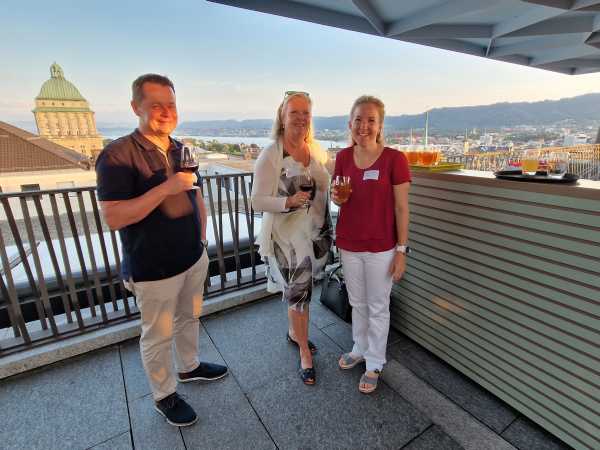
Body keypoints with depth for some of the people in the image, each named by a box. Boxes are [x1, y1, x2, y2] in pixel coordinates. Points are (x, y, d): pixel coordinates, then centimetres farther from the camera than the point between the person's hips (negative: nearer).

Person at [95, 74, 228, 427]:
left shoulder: (182, 151, 5)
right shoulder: (118, 155, -16)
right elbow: (113, 218, -21)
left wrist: (203, 240, 11)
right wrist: (165, 188, -29)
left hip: (194, 259, 7)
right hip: (154, 269, -6)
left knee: (190, 318, 24)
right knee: (158, 335, 12)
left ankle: (189, 367, 48)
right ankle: (165, 395, 36)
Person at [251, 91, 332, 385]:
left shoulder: (317, 151, 4)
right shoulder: (270, 155, -13)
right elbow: (258, 201, -13)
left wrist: (327, 230, 9)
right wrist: (289, 202, -27)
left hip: (314, 233, 5)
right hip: (286, 237, -5)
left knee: (297, 291, 21)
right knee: (298, 293, 4)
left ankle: (293, 332, 46)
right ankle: (305, 351, 27)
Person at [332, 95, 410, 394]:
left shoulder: (394, 159, -12)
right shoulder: (343, 157, 1)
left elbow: (401, 208, -9)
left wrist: (401, 250, -10)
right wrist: (336, 197, -11)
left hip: (381, 248, -4)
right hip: (348, 244, 4)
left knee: (378, 307, 13)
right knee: (357, 303, 21)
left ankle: (374, 364, 35)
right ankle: (359, 349, 45)